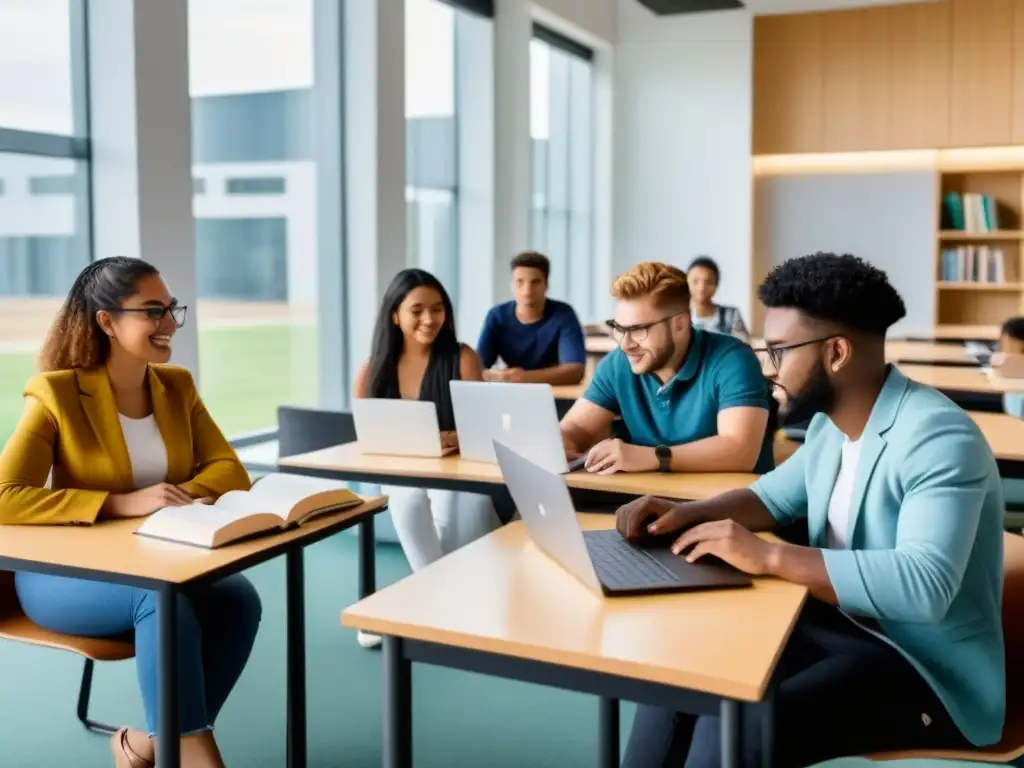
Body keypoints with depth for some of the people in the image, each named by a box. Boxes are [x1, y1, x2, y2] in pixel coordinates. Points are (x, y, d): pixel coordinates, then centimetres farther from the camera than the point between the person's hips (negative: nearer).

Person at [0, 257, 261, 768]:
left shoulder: (177, 385, 4)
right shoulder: (57, 393, -12)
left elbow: (230, 471, 4)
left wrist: (184, 493, -19)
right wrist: (124, 503, -30)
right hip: (62, 571, -5)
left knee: (239, 599, -24)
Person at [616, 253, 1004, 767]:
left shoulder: (936, 437, -23)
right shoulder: (830, 423, 4)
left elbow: (924, 586, -34)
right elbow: (774, 496, 18)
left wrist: (768, 556, -35)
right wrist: (685, 515, -2)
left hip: (928, 670, -8)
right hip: (837, 628, 8)